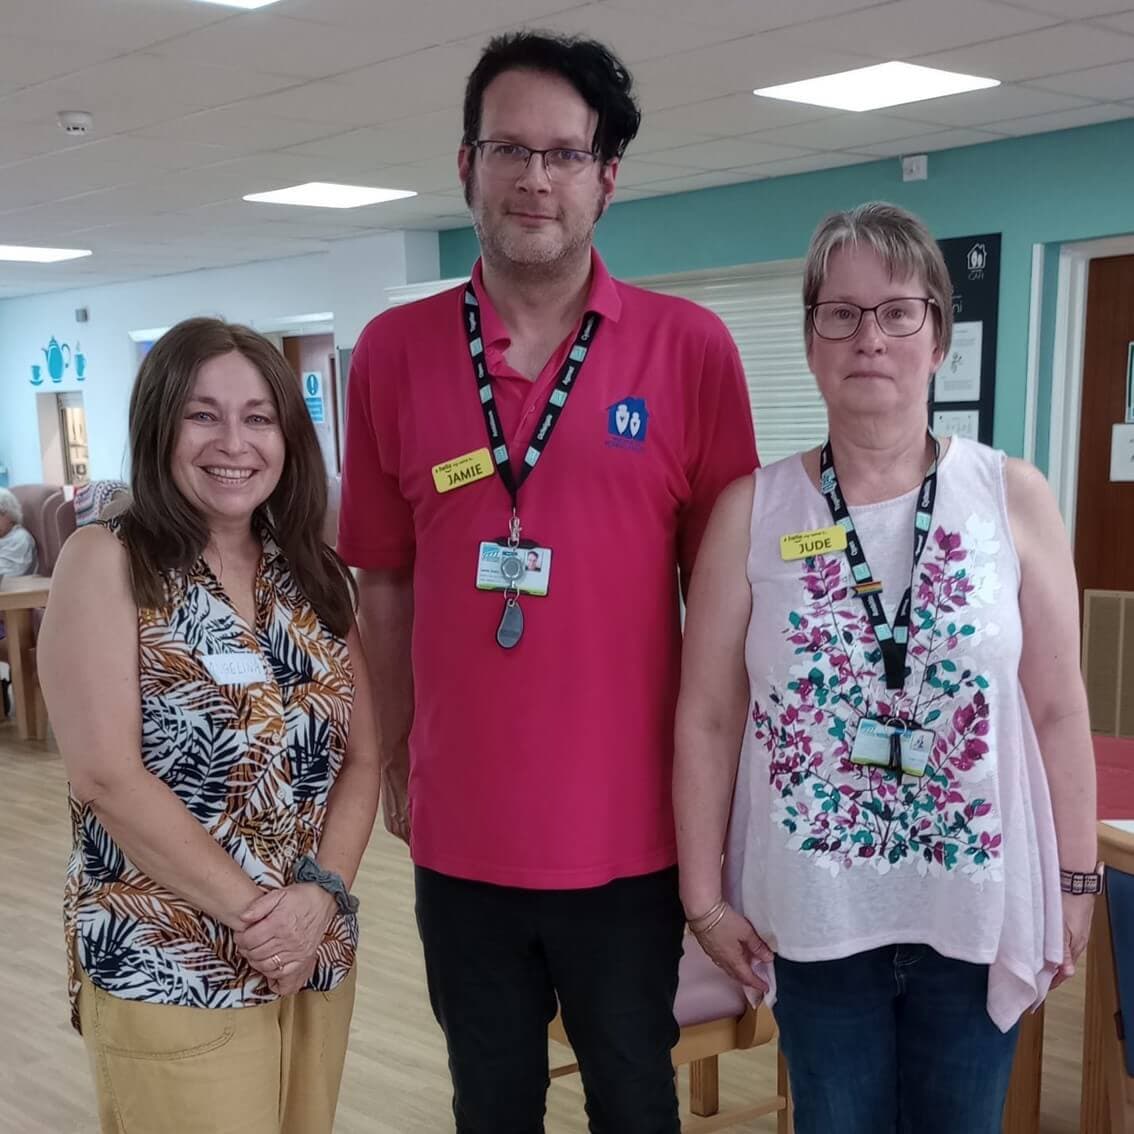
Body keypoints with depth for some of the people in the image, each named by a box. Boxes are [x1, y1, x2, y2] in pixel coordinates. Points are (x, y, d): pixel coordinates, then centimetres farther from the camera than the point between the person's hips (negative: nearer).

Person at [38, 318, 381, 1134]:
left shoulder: (315, 576, 8)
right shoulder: (107, 563, -6)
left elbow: (360, 759, 5)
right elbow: (107, 775, -15)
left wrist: (319, 893, -11)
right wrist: (250, 907, -15)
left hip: (316, 955, 5)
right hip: (167, 972, -5)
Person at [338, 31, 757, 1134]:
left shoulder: (690, 349, -7)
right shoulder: (393, 351, -1)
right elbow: (386, 580, 6)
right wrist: (395, 760, 9)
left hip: (633, 825, -1)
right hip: (461, 825, 2)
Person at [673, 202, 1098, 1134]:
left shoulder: (1014, 498, -5)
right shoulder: (752, 510, -6)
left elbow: (1058, 708, -1)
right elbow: (707, 719, -3)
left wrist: (1076, 879, 2)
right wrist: (704, 894, -2)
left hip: (979, 908, 1)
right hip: (812, 912, 0)